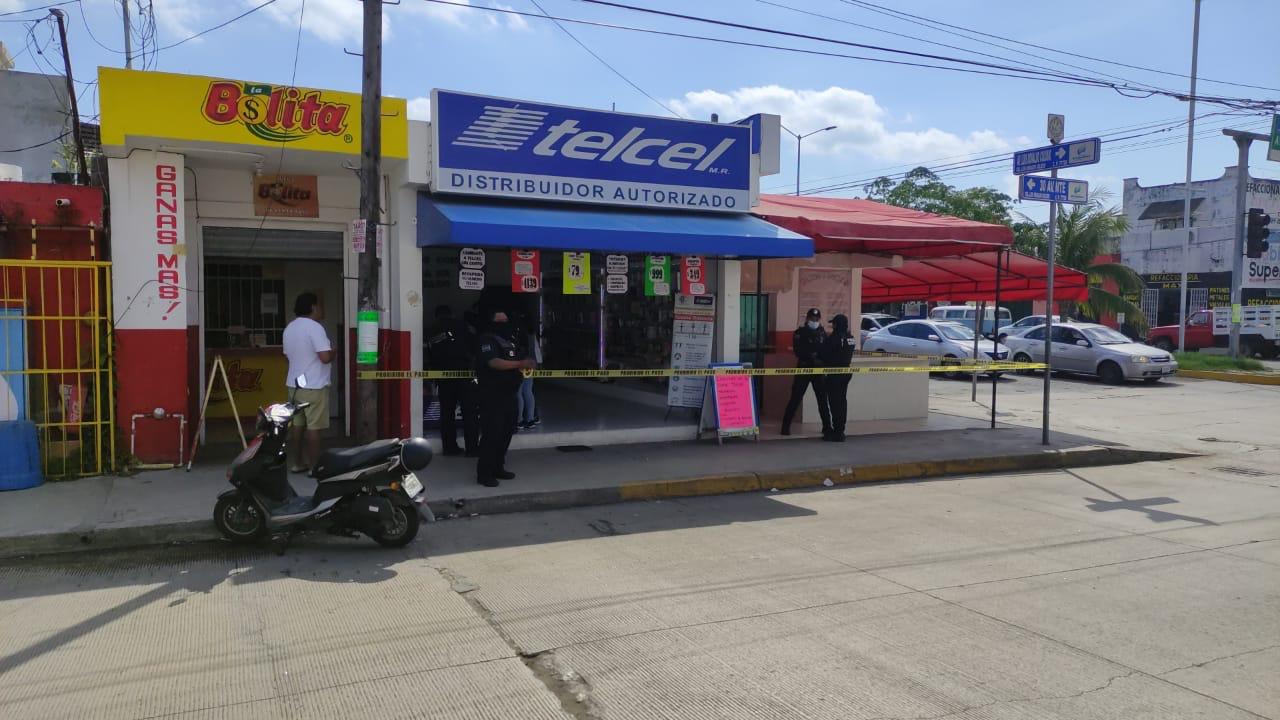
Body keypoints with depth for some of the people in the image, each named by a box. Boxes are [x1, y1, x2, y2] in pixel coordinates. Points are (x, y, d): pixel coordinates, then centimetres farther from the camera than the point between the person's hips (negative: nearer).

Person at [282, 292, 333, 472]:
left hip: (294, 384, 8)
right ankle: (314, 466, 1)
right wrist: (333, 352, -4)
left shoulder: (289, 328, 10)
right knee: (313, 427, -3)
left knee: (297, 424, 13)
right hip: (314, 386, -8)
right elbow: (325, 357, -24)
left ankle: (298, 463, 19)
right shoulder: (314, 327, -17)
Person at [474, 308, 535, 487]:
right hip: (492, 396, -9)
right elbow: (495, 363, -29)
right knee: (491, 434, -9)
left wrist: (526, 364, 4)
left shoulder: (511, 341, 16)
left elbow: (520, 361, 28)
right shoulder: (487, 341, -12)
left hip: (509, 395, 9)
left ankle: (498, 467, 25)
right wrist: (520, 364, -35)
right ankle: (484, 473, -3)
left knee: (507, 432, 13)